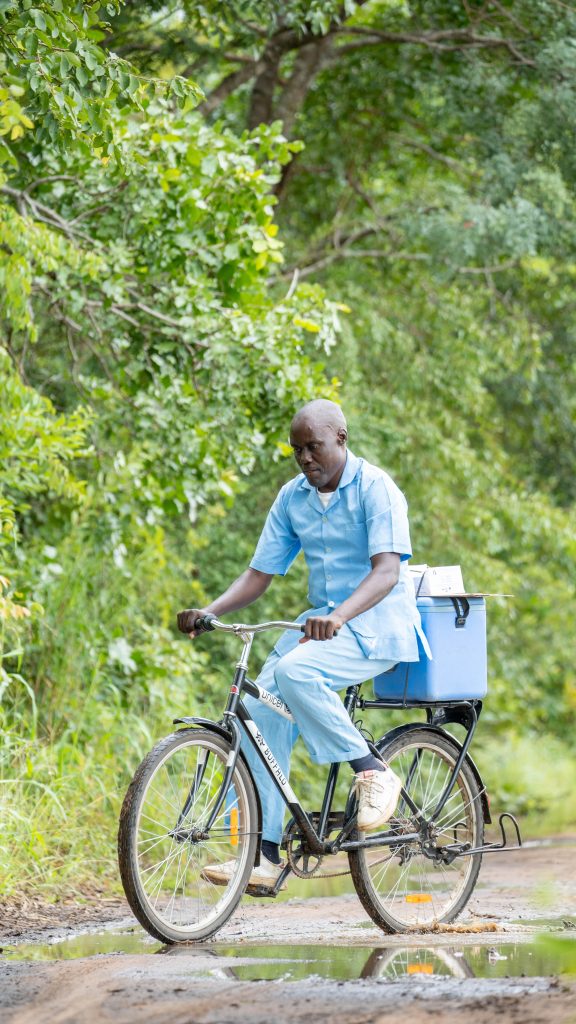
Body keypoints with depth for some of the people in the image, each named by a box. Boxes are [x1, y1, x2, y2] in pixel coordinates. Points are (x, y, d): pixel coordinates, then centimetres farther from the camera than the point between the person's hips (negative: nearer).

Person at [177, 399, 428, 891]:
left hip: (376, 625, -7)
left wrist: (340, 615, -42)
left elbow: (387, 569, -24)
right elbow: (260, 573, 7)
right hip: (322, 623, 7)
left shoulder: (375, 488, -12)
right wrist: (210, 611, -12)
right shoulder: (293, 497, 8)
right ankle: (265, 854, -9)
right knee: (260, 708, -12)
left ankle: (373, 772, -16)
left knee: (295, 672, -33)